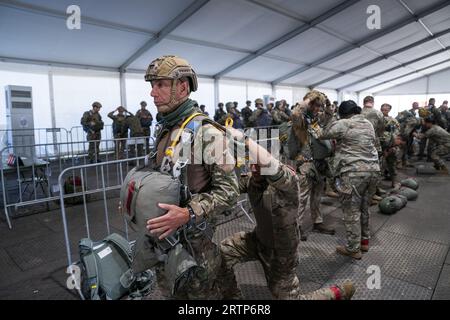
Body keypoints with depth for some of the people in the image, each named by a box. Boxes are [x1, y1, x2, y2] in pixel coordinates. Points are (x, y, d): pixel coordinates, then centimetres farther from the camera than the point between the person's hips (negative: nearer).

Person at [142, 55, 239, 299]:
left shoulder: (207, 132, -20)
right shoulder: (164, 130, 6)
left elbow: (228, 191, -21)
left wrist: (188, 214, -31)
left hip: (192, 235, -7)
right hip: (161, 234, 8)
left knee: (201, 293, 14)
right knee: (170, 292, 24)